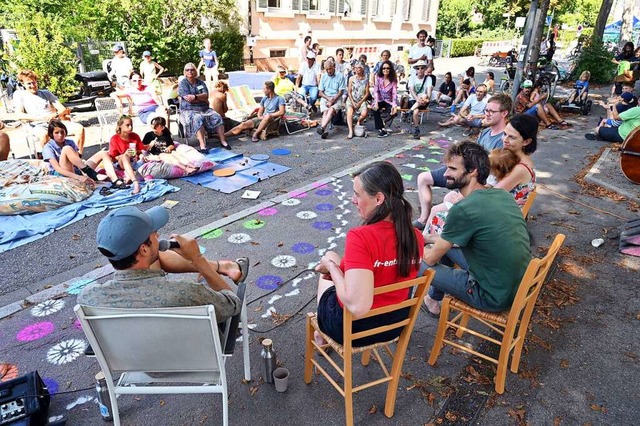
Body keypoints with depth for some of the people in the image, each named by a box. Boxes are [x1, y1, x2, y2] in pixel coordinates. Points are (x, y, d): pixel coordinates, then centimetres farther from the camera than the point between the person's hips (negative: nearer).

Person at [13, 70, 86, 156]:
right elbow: (19, 115, -2)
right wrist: (41, 118, -14)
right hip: (39, 126, -3)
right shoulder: (19, 94, 13)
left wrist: (55, 115, -12)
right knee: (44, 135, -41)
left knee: (79, 128, -22)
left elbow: (64, 110, 11)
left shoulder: (46, 93, 22)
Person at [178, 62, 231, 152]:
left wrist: (195, 96, -19)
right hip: (189, 110, -5)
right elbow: (188, 99, -12)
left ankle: (223, 141, -16)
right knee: (198, 119, -36)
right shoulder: (182, 83, 1)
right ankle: (202, 145, -43)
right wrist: (202, 98, -5)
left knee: (217, 117, -19)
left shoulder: (201, 82, 14)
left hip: (204, 109, 5)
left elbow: (206, 96, -2)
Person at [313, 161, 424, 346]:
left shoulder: (360, 237, -33)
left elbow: (357, 306, -37)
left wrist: (331, 266, -21)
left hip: (353, 328, -5)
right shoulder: (416, 237, -12)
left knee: (327, 267, 26)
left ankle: (324, 336, 45)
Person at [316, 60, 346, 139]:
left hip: (337, 99, -2)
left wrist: (332, 101, -14)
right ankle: (325, 131, -46)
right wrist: (328, 98, -9)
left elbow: (341, 92, -1)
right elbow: (320, 92, 11)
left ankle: (322, 127, -50)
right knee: (325, 112, -28)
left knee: (331, 110, -34)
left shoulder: (340, 76, 5)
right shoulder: (323, 77, 14)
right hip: (325, 98, 2)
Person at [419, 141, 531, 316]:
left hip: (494, 297, -8)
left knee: (420, 264, 3)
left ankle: (433, 301, 33)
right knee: (445, 244, 19)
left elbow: (431, 259, -12)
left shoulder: (462, 209, -24)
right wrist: (435, 241, 19)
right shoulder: (503, 195, 0)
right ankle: (434, 297, 37)